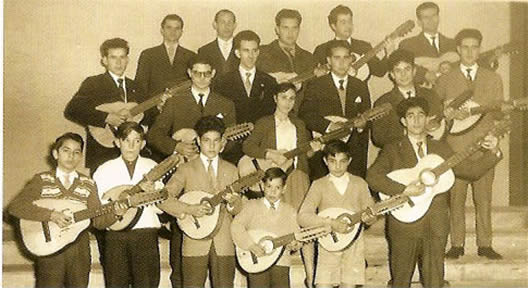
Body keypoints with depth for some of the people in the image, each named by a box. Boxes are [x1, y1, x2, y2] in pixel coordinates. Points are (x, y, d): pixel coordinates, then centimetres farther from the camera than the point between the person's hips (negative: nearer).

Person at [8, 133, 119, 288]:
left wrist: (114, 213, -17)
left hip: (80, 252, 2)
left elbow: (98, 221, 4)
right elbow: (15, 206, -12)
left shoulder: (88, 184, 7)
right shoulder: (41, 180, 1)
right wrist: (51, 215, -20)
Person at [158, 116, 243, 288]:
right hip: (195, 243, -2)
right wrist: (189, 209, -18)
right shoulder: (187, 169, 2)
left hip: (224, 244, 2)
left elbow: (238, 208, 9)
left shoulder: (231, 170, 11)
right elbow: (164, 199, -6)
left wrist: (231, 201, -13)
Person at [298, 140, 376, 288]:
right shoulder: (319, 185, 0)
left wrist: (369, 217, -15)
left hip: (354, 244, 2)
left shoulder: (359, 183, 6)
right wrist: (330, 222, -21)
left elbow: (372, 214, 9)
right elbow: (302, 217, -9)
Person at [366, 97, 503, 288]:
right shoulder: (393, 150, 0)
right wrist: (404, 190, -21)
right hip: (404, 225, -3)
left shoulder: (441, 149, 13)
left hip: (436, 227, 3)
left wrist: (492, 153, -2)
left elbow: (472, 170, 11)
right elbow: (372, 176, -15)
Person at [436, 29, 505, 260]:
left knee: (483, 197, 2)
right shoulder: (445, 80, 9)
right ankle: (457, 244, 8)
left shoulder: (493, 79, 13)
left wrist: (478, 107, -11)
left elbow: (500, 113, 9)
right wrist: (450, 113, -10)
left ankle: (484, 244, 11)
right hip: (455, 148, -1)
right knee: (456, 198, -1)